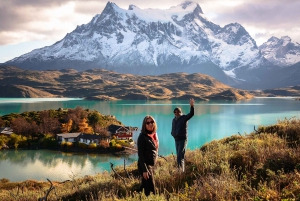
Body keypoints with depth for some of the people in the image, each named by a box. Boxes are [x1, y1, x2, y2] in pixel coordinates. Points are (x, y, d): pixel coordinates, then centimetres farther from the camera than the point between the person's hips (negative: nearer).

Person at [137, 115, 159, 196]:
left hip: (152, 165, 7)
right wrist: (144, 170, -22)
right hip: (145, 165, -7)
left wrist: (154, 164, 15)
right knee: (151, 190, -4)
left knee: (145, 187, 18)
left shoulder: (155, 135, 6)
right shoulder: (142, 136, -17)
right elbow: (140, 154, -18)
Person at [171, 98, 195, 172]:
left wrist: (191, 106, -38)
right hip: (176, 140, 7)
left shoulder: (184, 118, -7)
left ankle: (182, 170, -15)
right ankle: (181, 170, 18)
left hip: (183, 139, -7)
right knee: (179, 156, 11)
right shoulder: (174, 120, 12)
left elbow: (191, 114, -25)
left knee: (180, 156, -15)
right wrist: (173, 134, 3)